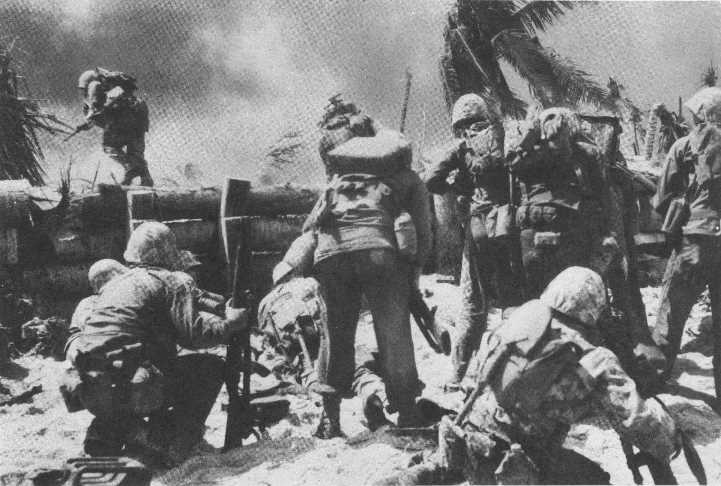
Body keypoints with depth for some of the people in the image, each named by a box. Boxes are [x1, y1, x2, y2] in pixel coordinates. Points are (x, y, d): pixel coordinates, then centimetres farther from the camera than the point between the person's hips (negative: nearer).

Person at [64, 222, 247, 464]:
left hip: (91, 395, 8)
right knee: (211, 367, 9)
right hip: (131, 391, -8)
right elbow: (193, 333, -10)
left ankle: (106, 432, 19)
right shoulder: (173, 281, 2)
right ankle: (166, 443, -3)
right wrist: (233, 320, 7)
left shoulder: (114, 283, 24)